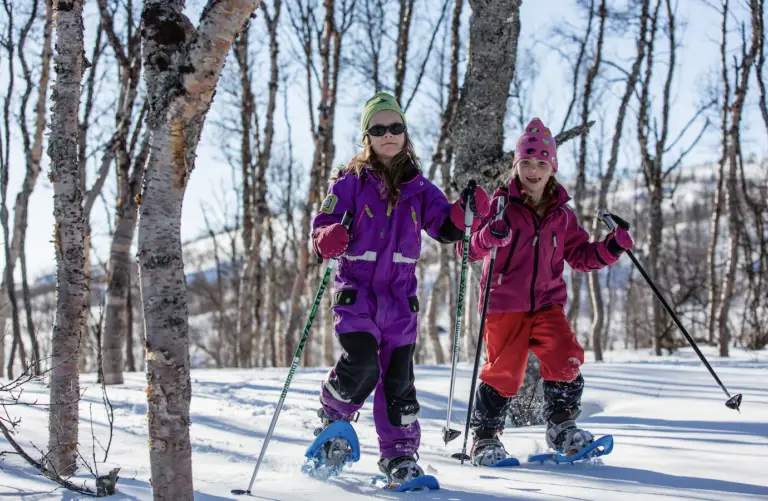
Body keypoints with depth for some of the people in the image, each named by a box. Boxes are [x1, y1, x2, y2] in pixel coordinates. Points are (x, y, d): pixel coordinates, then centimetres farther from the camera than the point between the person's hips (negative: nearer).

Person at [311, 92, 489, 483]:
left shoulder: (419, 187, 9)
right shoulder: (350, 183, -1)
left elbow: (445, 228, 1)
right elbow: (322, 227, -4)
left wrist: (465, 211, -19)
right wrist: (329, 241, -27)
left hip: (400, 293, 3)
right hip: (356, 290, -3)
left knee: (398, 375, 3)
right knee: (362, 365, -18)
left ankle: (400, 452, 15)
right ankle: (334, 418, 10)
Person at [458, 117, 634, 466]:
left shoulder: (561, 214, 10)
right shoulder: (501, 205, -3)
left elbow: (580, 256, 17)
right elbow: (467, 248, -11)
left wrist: (611, 248, -1)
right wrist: (488, 237, -33)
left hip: (547, 302, 4)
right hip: (504, 303, -3)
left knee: (566, 358, -13)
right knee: (504, 369, -6)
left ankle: (561, 426, 4)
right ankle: (485, 437, 11)